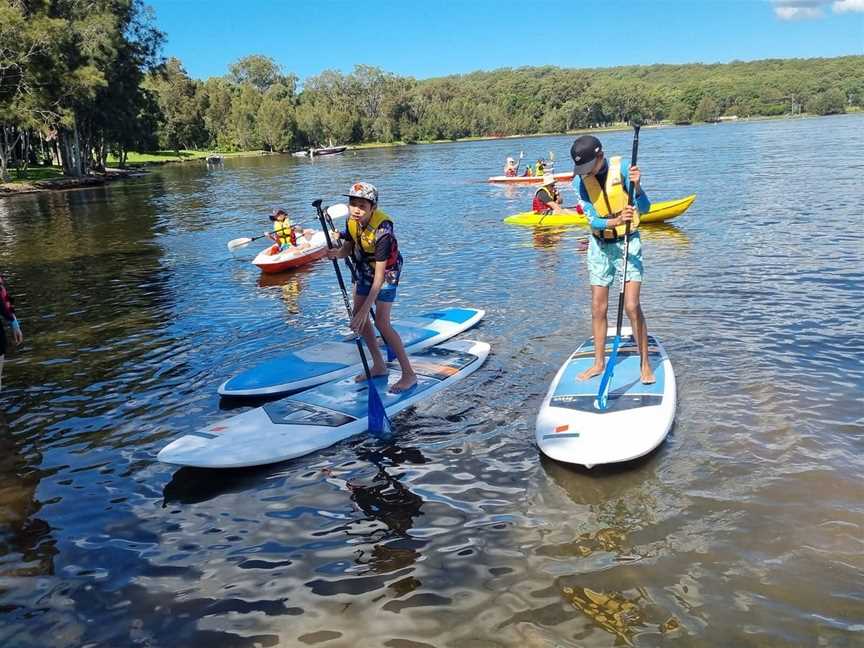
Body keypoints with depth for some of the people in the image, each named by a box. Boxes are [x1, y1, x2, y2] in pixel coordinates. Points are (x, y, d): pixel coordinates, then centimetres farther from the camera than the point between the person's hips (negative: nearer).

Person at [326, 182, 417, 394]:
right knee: (358, 317, 8)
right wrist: (337, 253, -27)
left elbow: (379, 275, -36)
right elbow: (348, 248, -1)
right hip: (364, 268, 8)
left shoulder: (382, 231, -36)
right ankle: (379, 366, 22)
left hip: (387, 270, -7)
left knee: (382, 322, -15)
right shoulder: (352, 220, -15)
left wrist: (365, 309, -38)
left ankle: (409, 374, -6)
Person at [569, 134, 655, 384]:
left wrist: (637, 186, -39)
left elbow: (644, 208, -20)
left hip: (627, 242, -4)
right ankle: (599, 362, 21)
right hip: (599, 245, 4)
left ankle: (645, 363, 4)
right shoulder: (581, 180, -7)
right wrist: (613, 222, -35)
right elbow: (592, 220, -15)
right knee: (598, 308, 8)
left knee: (632, 306, -10)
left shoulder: (622, 168, -15)